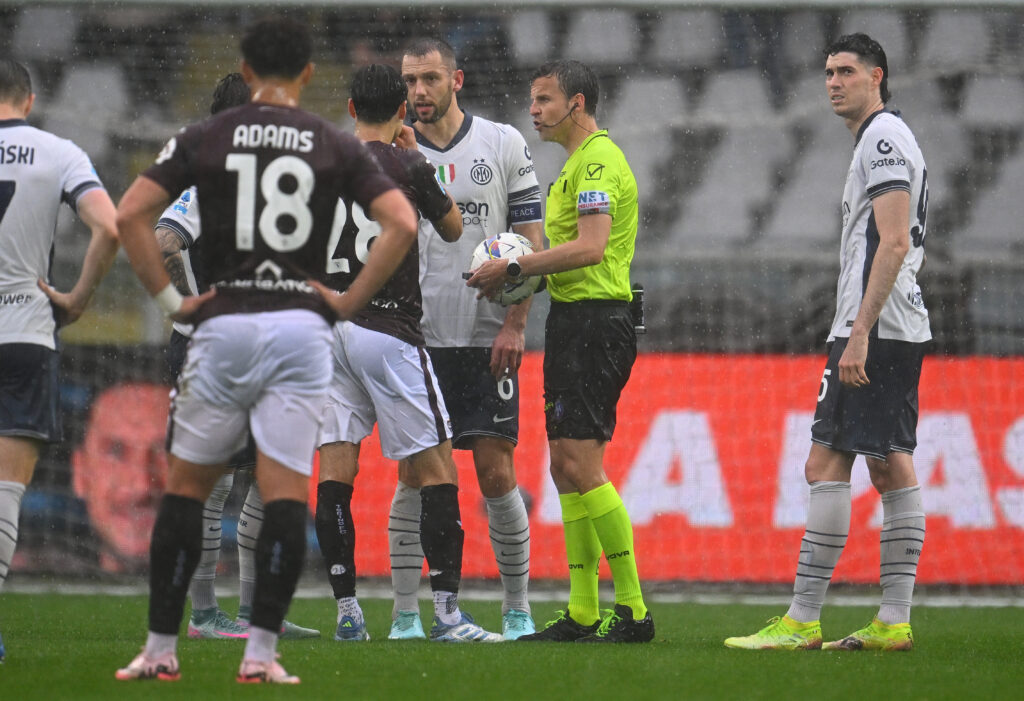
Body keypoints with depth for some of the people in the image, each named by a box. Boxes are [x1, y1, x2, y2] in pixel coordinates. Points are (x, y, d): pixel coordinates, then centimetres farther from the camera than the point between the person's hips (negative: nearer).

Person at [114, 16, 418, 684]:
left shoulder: (203, 138, 6)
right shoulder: (337, 146, 7)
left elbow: (129, 215, -3)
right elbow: (401, 224, -3)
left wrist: (170, 299, 4)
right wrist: (349, 301, 2)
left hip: (223, 323, 0)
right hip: (302, 323, 0)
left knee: (186, 486, 10)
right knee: (286, 493, -1)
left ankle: (161, 649, 9)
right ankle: (261, 653, -6)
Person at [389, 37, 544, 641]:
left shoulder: (503, 145, 3)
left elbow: (531, 241, 3)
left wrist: (515, 324, -7)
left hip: (487, 337, -1)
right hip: (416, 338, 1)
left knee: (496, 472, -3)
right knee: (413, 474, -1)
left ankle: (518, 611, 8)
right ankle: (406, 618, 3)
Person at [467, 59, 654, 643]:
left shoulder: (597, 160, -12)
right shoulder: (580, 162, 21)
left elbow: (590, 248, -23)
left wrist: (514, 269, -18)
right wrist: (518, 274, 13)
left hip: (595, 323, -11)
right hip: (573, 320, 11)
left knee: (581, 464, -14)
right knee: (567, 467, 10)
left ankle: (633, 609, -13)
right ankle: (583, 613, 12)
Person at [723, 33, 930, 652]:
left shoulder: (884, 138, -11)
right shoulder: (887, 141, 21)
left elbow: (895, 242, -19)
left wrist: (860, 332, -23)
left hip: (875, 327, -11)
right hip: (903, 329, 11)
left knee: (827, 464, -10)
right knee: (891, 465, 7)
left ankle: (802, 621, -12)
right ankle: (895, 621, 6)